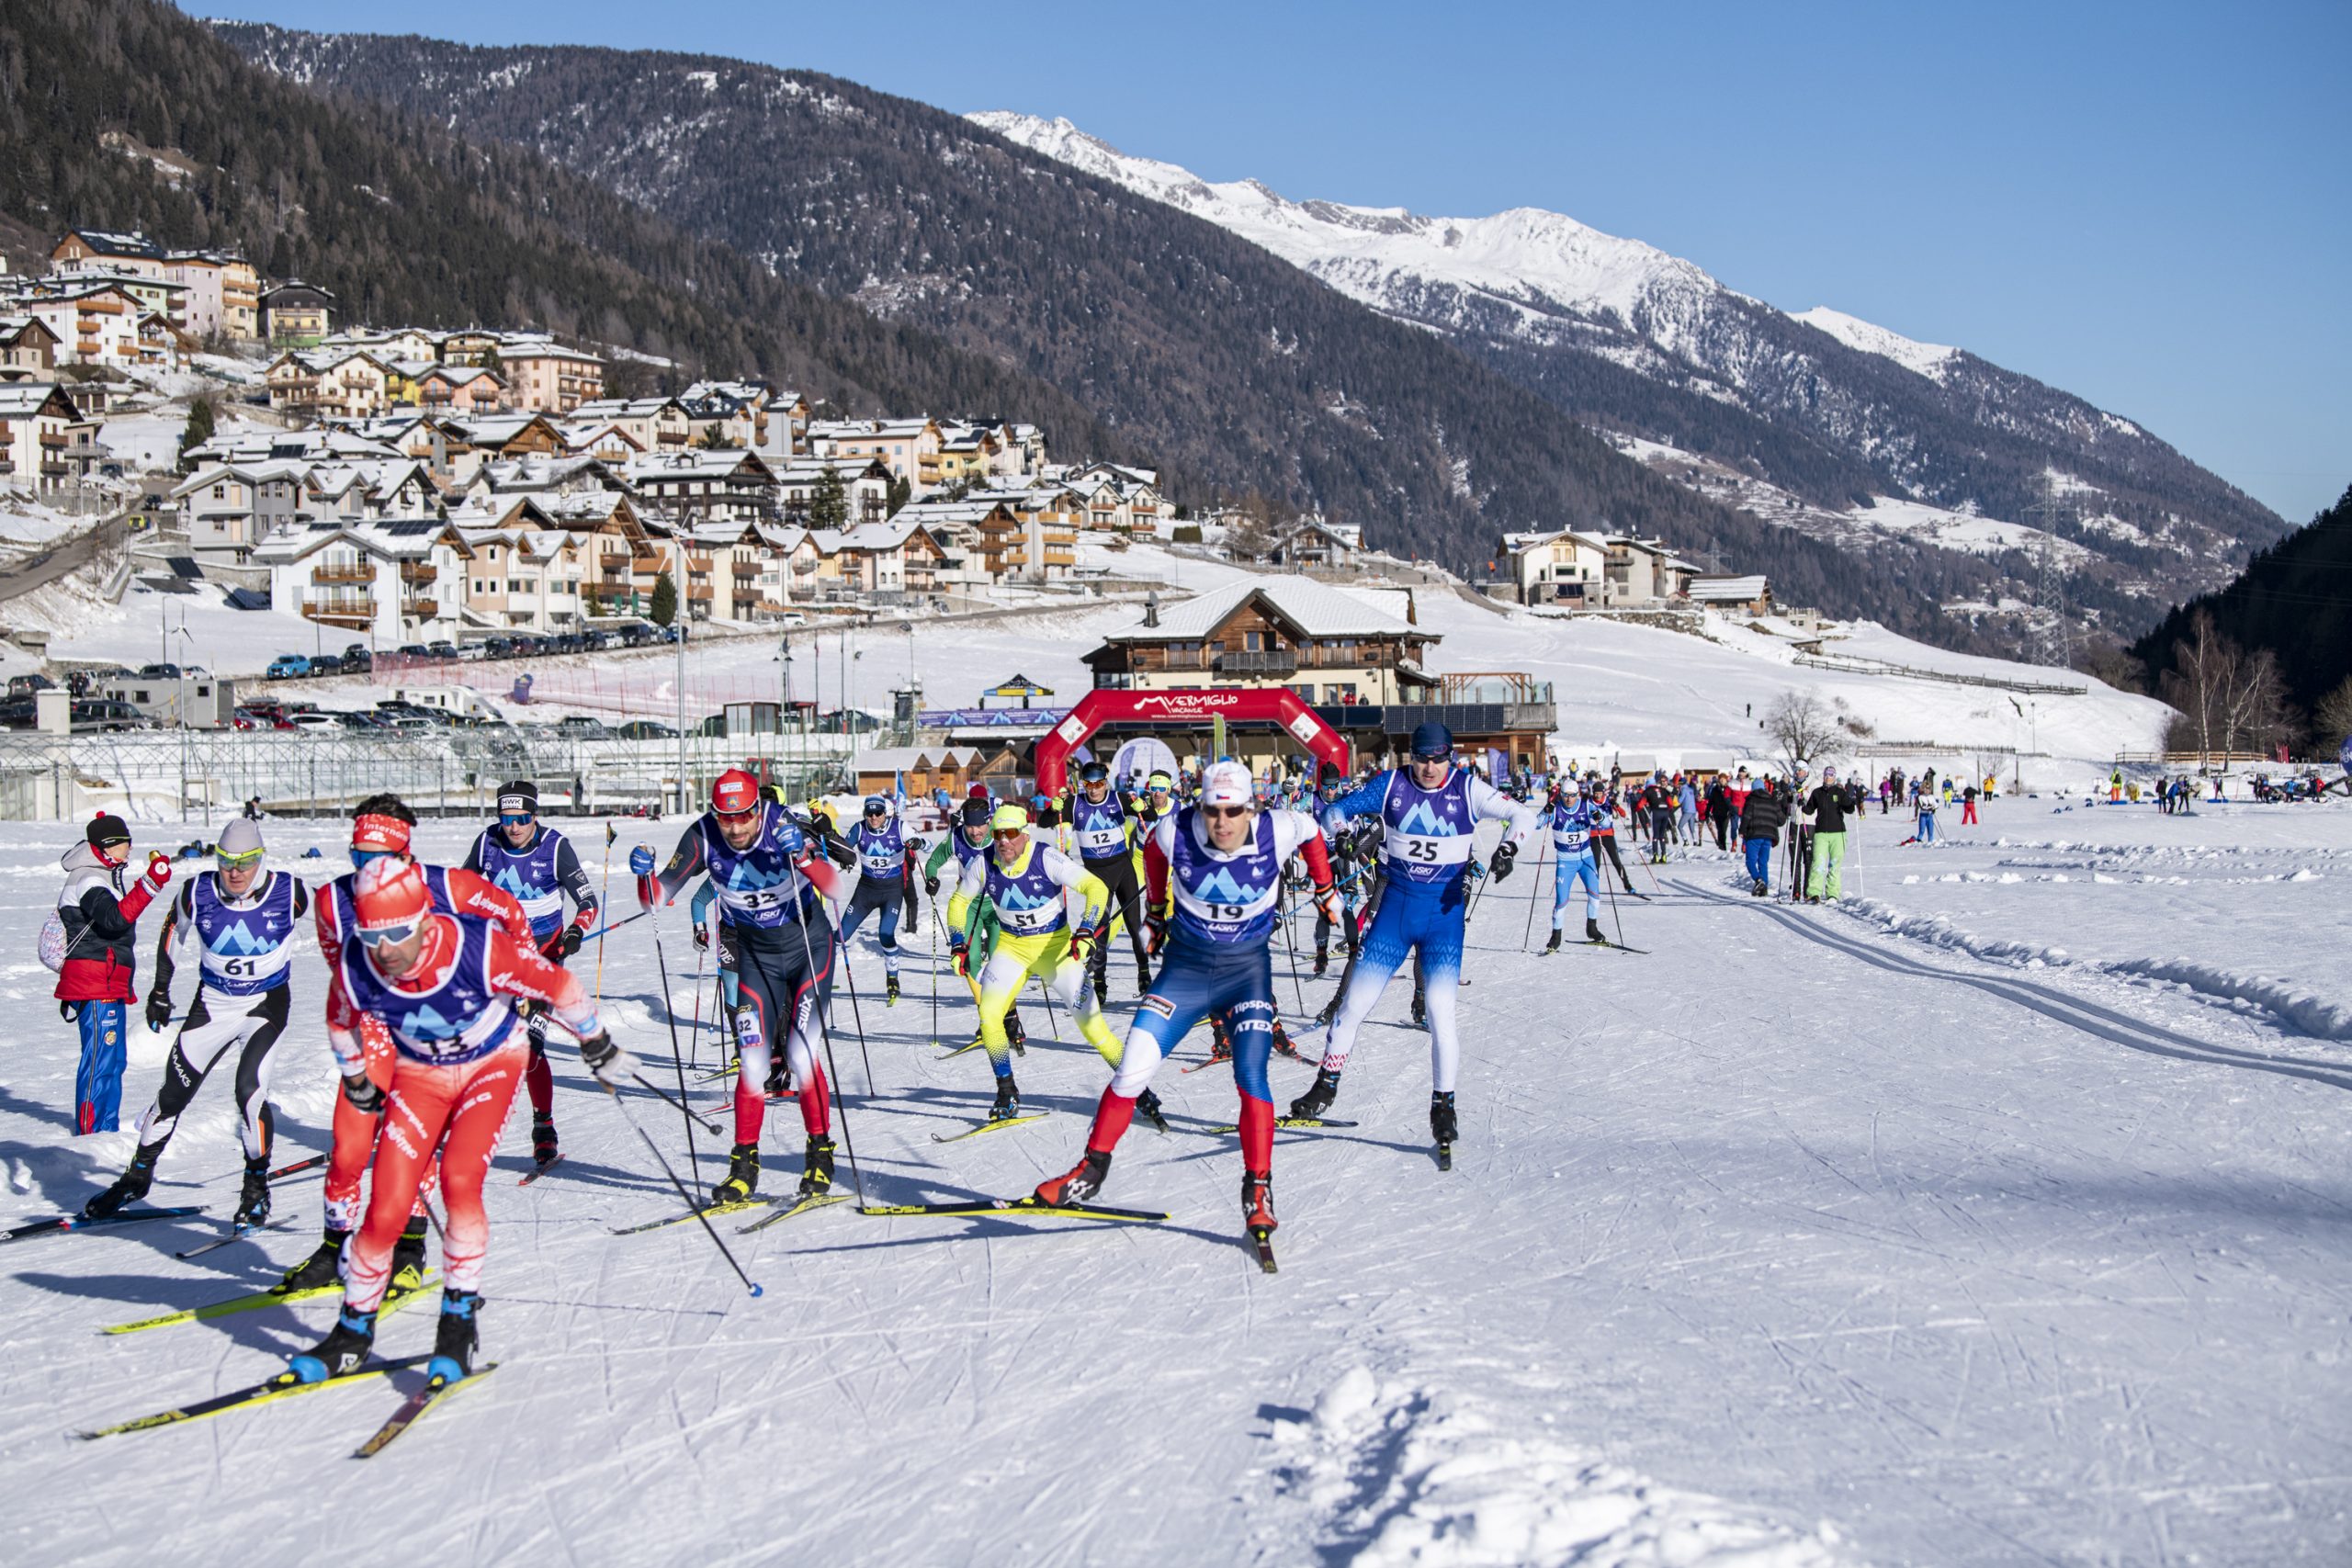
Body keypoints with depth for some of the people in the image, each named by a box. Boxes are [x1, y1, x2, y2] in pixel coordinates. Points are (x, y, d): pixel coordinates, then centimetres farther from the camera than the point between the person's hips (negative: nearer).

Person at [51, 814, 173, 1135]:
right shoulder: (89, 881, -14)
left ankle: (107, 1130, 22)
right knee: (100, 1060, -10)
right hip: (95, 987, -11)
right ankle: (87, 1132, -8)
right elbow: (115, 918, -31)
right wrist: (150, 884, -37)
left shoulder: (104, 877, 20)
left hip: (109, 986, 11)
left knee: (113, 1059, 15)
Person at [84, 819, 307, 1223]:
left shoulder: (288, 893, -16)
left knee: (250, 1090, -20)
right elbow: (172, 933, 9)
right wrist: (160, 990, 16)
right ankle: (138, 1175, 25)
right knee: (174, 1092, 4)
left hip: (266, 1004, -3)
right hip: (212, 1004, 3)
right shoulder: (197, 893, -12)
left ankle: (257, 1186, -1)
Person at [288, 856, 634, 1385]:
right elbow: (342, 1023, 1)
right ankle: (354, 1329, 14)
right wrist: (357, 1081, 15)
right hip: (419, 1073, 2)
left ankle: (461, 1319, -9)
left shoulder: (479, 949, -34)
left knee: (459, 1179, -24)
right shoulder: (355, 969, -25)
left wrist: (597, 1046, -4)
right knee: (386, 1211, -7)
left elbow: (558, 985, -17)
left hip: (492, 1062, -2)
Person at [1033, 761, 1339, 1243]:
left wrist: (1325, 889, 18)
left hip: (1247, 968, -1)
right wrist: (1157, 909, 18)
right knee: (1132, 1071, -4)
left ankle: (1258, 1189, -4)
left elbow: (1311, 831, 5)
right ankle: (1092, 1170, 12)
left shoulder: (1276, 832, -20)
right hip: (1185, 966, 1)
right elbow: (1153, 849, 8)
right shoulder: (1175, 832, -18)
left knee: (1251, 1077, -16)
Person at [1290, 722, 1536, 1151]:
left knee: (1441, 1009, -13)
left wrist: (1508, 848, -22)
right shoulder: (1391, 785, -1)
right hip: (1396, 905, 2)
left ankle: (1443, 1104, 1)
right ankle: (1326, 1087, 20)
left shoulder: (1467, 790, -4)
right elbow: (1340, 810, 5)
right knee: (1355, 1001, 2)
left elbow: (1523, 815, -4)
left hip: (1444, 910, -2)